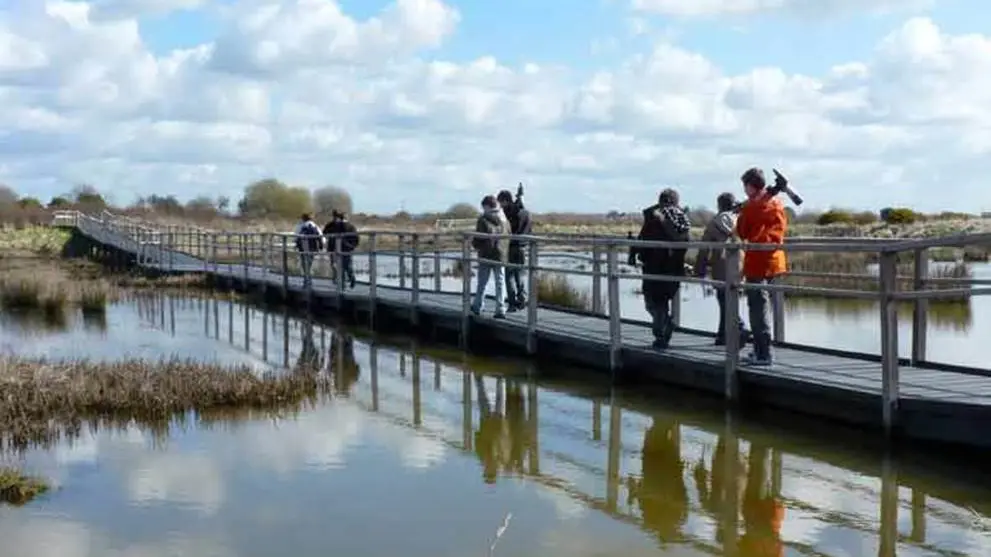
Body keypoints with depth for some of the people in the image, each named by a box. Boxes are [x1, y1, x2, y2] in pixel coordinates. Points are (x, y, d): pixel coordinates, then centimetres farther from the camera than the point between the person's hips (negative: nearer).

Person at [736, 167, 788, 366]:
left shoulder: (751, 206, -12)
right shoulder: (777, 204, 9)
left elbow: (741, 233, -5)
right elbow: (781, 230, 14)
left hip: (757, 262, -8)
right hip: (774, 261, 8)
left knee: (758, 306, -5)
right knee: (763, 305, 15)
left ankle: (763, 354, -7)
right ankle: (760, 350, 21)